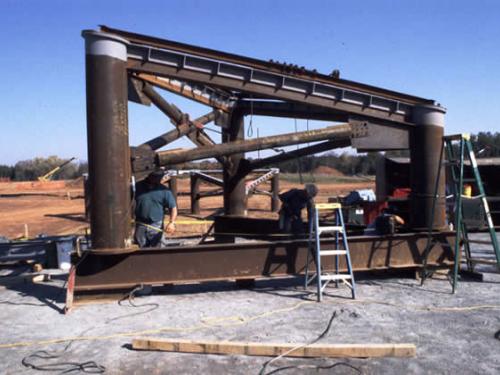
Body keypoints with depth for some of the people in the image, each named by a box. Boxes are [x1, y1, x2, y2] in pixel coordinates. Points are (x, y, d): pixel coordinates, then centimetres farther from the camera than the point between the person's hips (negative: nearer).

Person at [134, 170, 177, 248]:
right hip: (140, 225, 2)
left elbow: (173, 207, -4)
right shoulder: (138, 186, 3)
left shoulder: (164, 190, -4)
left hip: (156, 226, -2)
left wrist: (172, 223, -17)